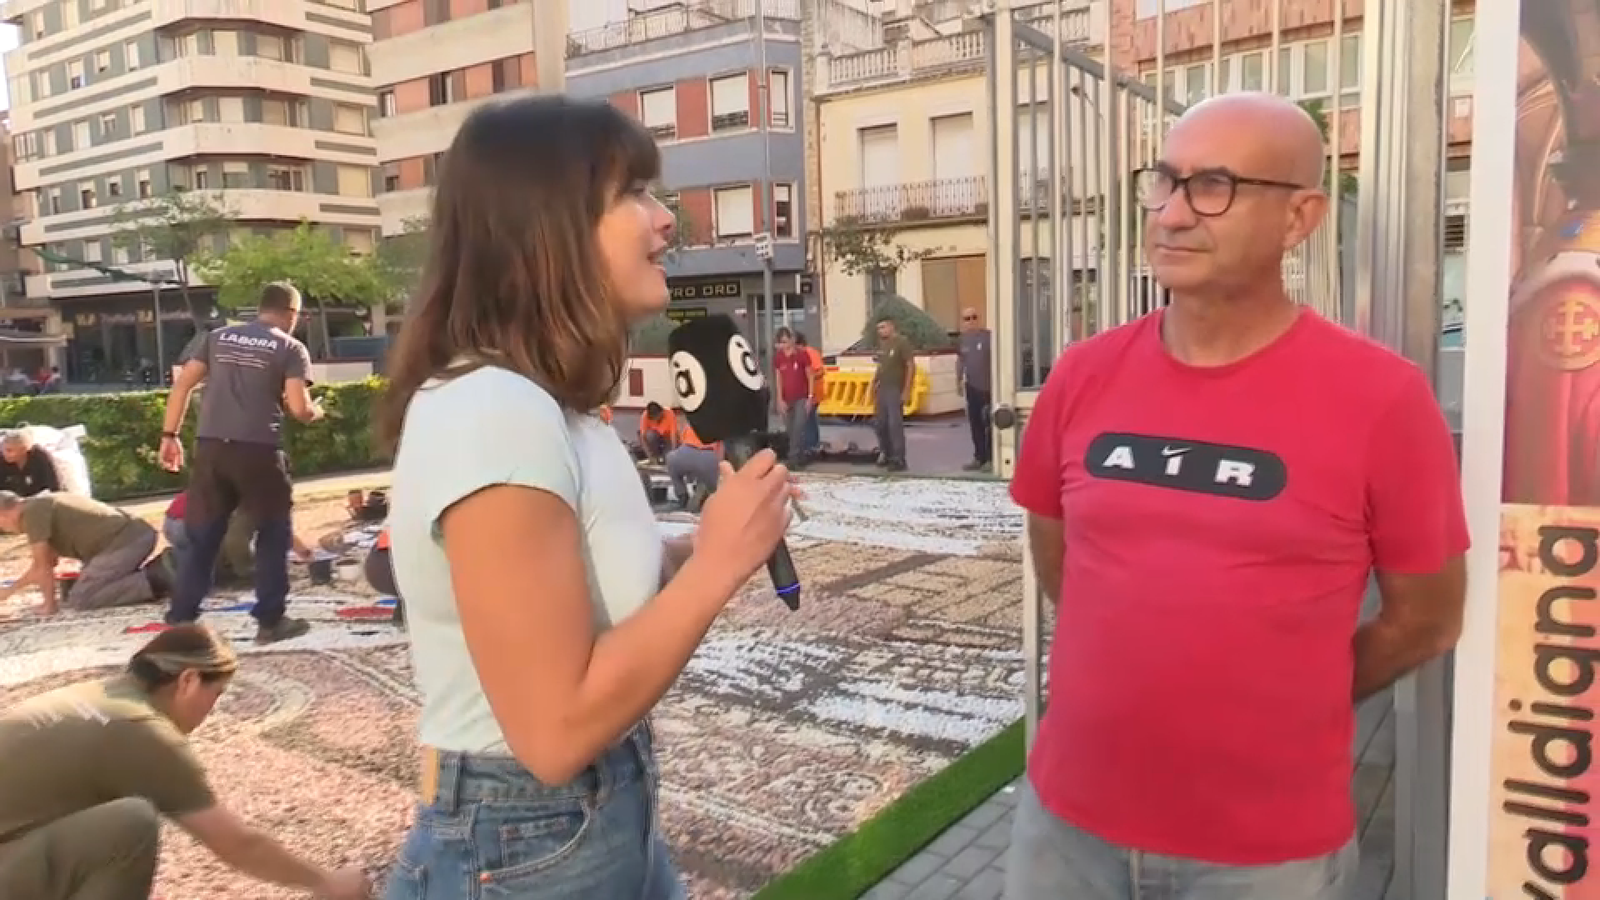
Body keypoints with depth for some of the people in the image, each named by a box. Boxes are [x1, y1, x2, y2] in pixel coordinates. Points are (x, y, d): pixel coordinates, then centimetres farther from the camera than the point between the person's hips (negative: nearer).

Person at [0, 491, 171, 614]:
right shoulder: (44, 505, 26)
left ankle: (152, 582, -16)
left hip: (124, 542, -10)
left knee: (79, 600, -5)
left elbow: (42, 566, -1)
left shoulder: (32, 511, -3)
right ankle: (159, 571, 9)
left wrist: (50, 604, 10)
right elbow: (48, 563, 34)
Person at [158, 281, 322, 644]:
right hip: (258, 450, -4)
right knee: (273, 533, 10)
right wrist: (315, 412, 16)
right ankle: (270, 620, 11)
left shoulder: (216, 337, 15)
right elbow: (299, 408, -6)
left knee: (202, 535, 13)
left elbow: (182, 385, 9)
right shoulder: (290, 348, 3)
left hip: (211, 447, 4)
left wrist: (169, 435, 12)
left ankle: (181, 618, 15)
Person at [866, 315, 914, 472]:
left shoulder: (901, 342, -11)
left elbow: (911, 366, -13)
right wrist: (873, 384, 14)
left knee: (895, 424, -7)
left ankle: (899, 460, 0)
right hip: (882, 389, 8)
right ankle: (886, 454, 28)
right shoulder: (882, 343, 12)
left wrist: (907, 390, -18)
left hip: (895, 389, -8)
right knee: (878, 423, 12)